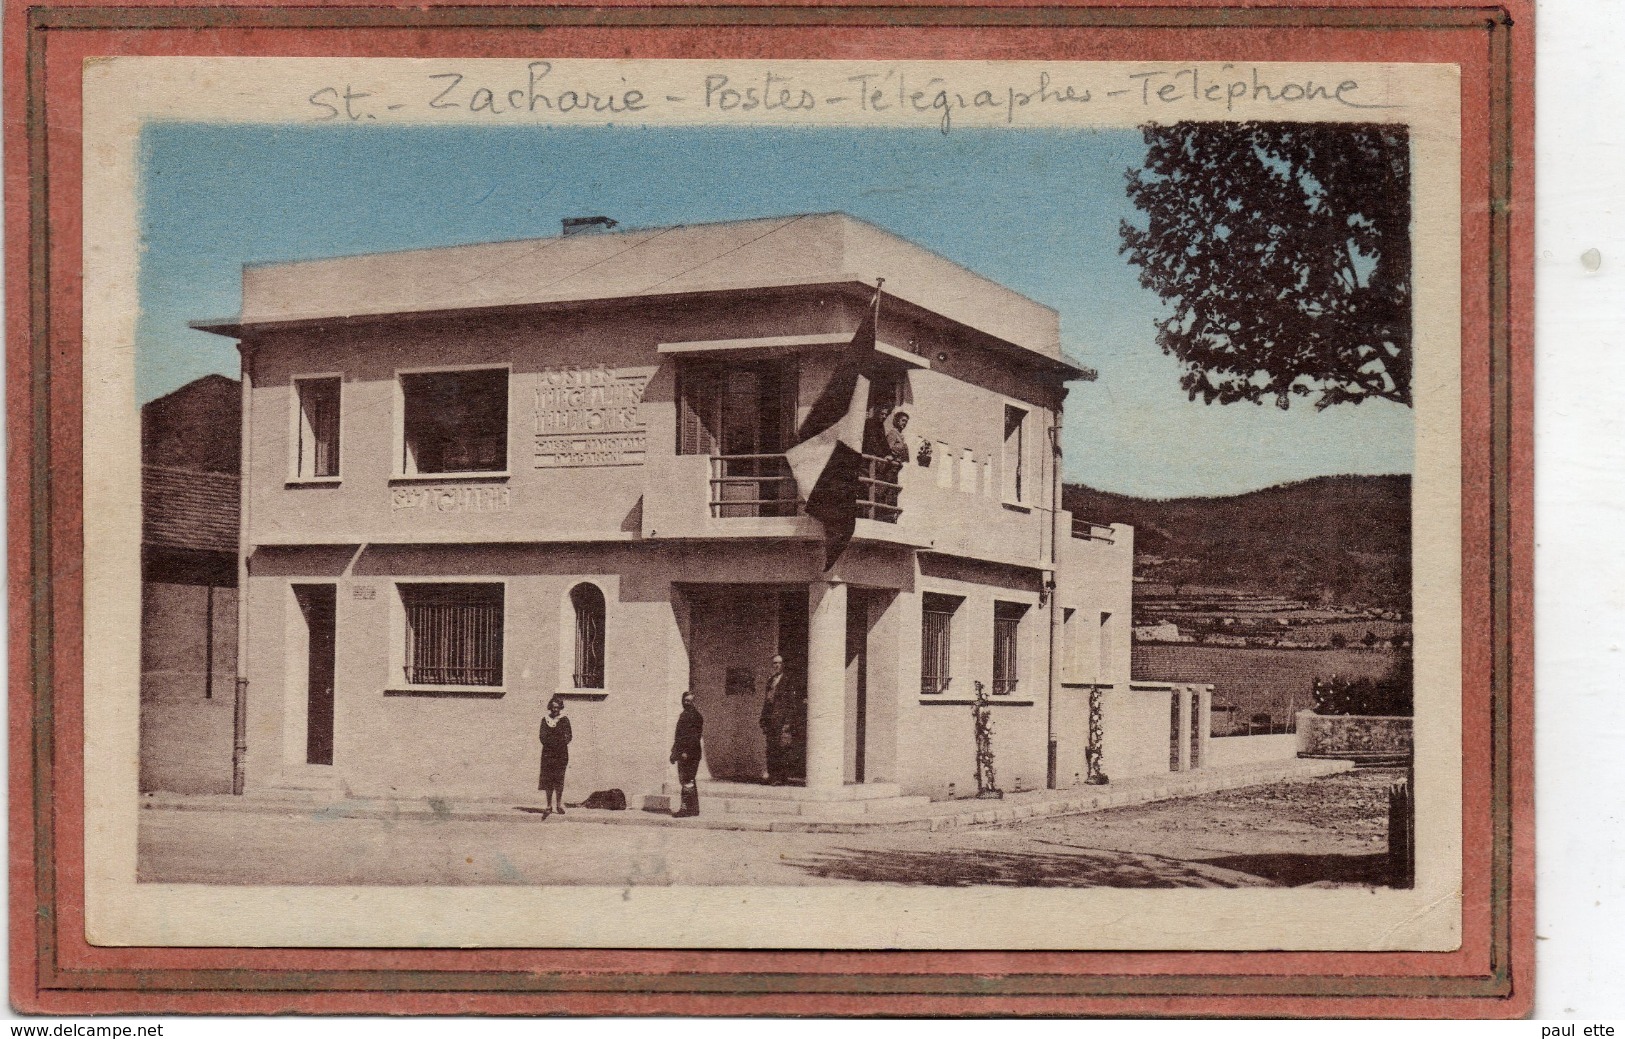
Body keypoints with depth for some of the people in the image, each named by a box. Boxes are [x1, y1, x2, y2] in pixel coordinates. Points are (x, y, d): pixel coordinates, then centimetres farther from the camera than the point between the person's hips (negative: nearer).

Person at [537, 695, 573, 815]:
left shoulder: (564, 720, 7)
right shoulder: (545, 720, 10)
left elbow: (568, 737, 3)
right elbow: (543, 737, 5)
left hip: (561, 752, -1)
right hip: (548, 752, 1)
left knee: (559, 779, -6)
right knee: (548, 779, -2)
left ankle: (559, 804, 0)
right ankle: (550, 805, 3)